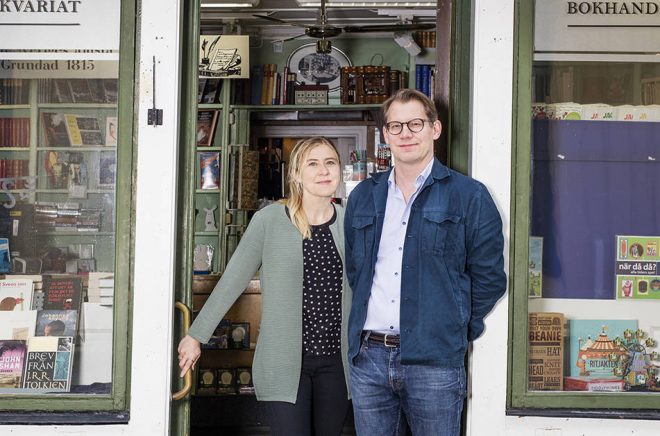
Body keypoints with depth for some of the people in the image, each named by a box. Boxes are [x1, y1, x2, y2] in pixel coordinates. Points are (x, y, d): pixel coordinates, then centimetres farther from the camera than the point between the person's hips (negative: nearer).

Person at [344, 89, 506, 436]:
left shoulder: (469, 196, 0)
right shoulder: (363, 197, 14)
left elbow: (489, 277, 2)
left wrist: (458, 331, 1)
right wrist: (366, 322, 12)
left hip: (434, 360, -4)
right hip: (368, 357, 4)